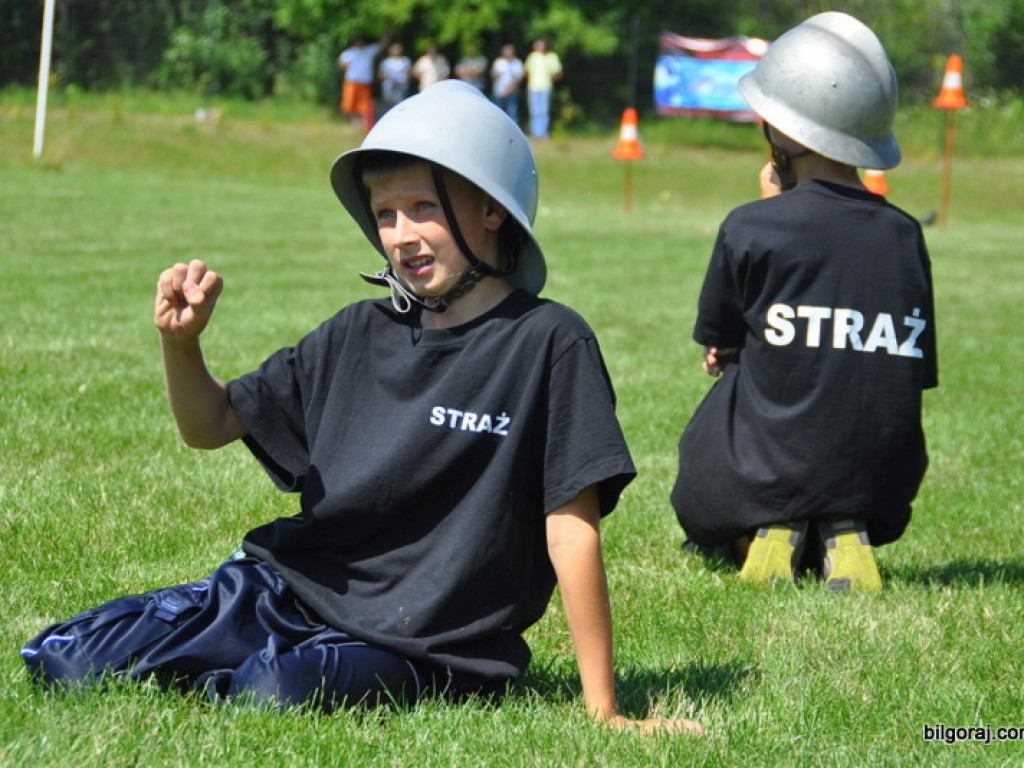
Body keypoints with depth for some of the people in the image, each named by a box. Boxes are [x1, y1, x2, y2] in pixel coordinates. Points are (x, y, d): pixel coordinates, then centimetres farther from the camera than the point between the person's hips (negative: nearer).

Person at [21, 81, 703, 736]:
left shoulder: (548, 342, -9)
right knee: (63, 660, -7)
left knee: (279, 691, -35)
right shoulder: (358, 336, 9)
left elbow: (571, 531, -12)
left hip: (421, 649, -5)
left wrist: (603, 712, -13)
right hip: (289, 590, 5)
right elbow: (211, 425, 17)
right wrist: (181, 340, -4)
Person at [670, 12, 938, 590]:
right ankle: (844, 539, 0)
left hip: (771, 473, -3)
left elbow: (717, 344, 5)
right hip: (880, 492, 3)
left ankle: (764, 534, -1)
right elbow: (914, 375, 9)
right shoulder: (905, 235, 2)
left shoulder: (752, 228, -11)